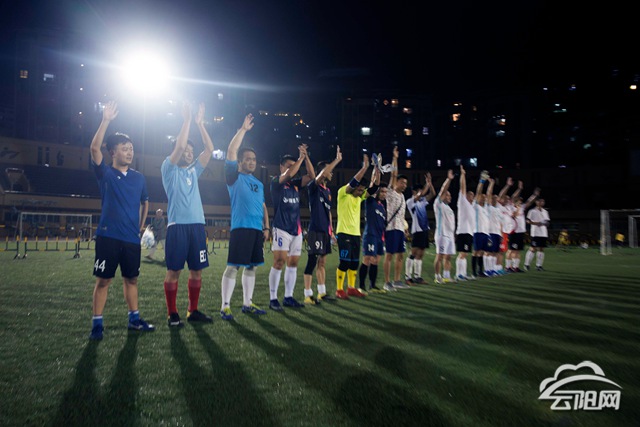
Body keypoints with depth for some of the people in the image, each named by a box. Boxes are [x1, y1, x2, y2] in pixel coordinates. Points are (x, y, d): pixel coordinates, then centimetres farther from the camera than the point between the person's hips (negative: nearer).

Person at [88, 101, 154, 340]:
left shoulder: (139, 178, 10)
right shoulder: (105, 173, -1)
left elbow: (144, 203, 24)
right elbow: (94, 148, -17)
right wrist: (106, 120, -21)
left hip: (132, 238, 4)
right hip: (108, 236, -4)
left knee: (131, 279, 11)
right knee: (103, 280, 0)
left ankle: (134, 319, 21)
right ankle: (97, 324, 9)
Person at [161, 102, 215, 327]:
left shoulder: (193, 170, 18)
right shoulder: (169, 169, 3)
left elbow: (209, 149, 10)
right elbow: (179, 145, -12)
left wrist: (200, 123, 7)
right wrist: (187, 119, -6)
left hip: (197, 225, 6)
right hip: (178, 226, -5)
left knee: (197, 270, 8)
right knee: (174, 271, -1)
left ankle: (193, 311, 19)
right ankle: (172, 314, 9)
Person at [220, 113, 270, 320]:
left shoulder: (258, 183, 20)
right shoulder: (234, 177, 2)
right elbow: (231, 151, -9)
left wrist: (266, 227, 12)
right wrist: (243, 129, -6)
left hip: (257, 229, 7)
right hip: (240, 228, -6)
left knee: (251, 266, 10)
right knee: (233, 266, -6)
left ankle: (247, 303, 19)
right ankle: (225, 306, 1)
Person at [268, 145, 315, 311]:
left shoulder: (296, 183, 15)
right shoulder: (275, 181, -2)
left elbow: (311, 175, 5)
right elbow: (289, 174, -20)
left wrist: (306, 157, -2)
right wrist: (301, 157, -11)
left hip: (296, 229, 7)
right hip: (281, 228, -6)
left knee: (293, 263, 7)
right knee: (279, 262, -9)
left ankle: (288, 297, 15)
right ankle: (273, 299, -2)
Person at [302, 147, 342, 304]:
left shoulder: (327, 191, 17)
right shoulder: (314, 187, -7)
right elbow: (322, 174, -28)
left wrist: (331, 231, 20)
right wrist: (336, 160, -25)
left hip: (325, 231, 8)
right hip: (315, 230, -8)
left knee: (322, 262, 12)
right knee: (312, 262, -5)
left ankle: (322, 292, 21)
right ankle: (308, 295, 2)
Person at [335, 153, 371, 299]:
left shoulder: (359, 197, 12)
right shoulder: (342, 193, -8)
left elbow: (373, 188, 7)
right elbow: (353, 182, -24)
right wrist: (365, 167, -23)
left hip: (356, 233, 7)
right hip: (344, 233, -7)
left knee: (355, 262, 9)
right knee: (345, 261, -8)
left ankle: (351, 288, 20)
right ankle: (339, 290, 1)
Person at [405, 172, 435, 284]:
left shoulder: (422, 201, 16)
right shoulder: (410, 201, -4)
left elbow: (433, 194, 10)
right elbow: (418, 196, -21)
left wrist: (430, 182, -1)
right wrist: (427, 184, -15)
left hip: (425, 229, 8)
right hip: (417, 230, -7)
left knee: (420, 254, 8)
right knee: (414, 254, -10)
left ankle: (417, 276, 12)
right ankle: (408, 277, -7)